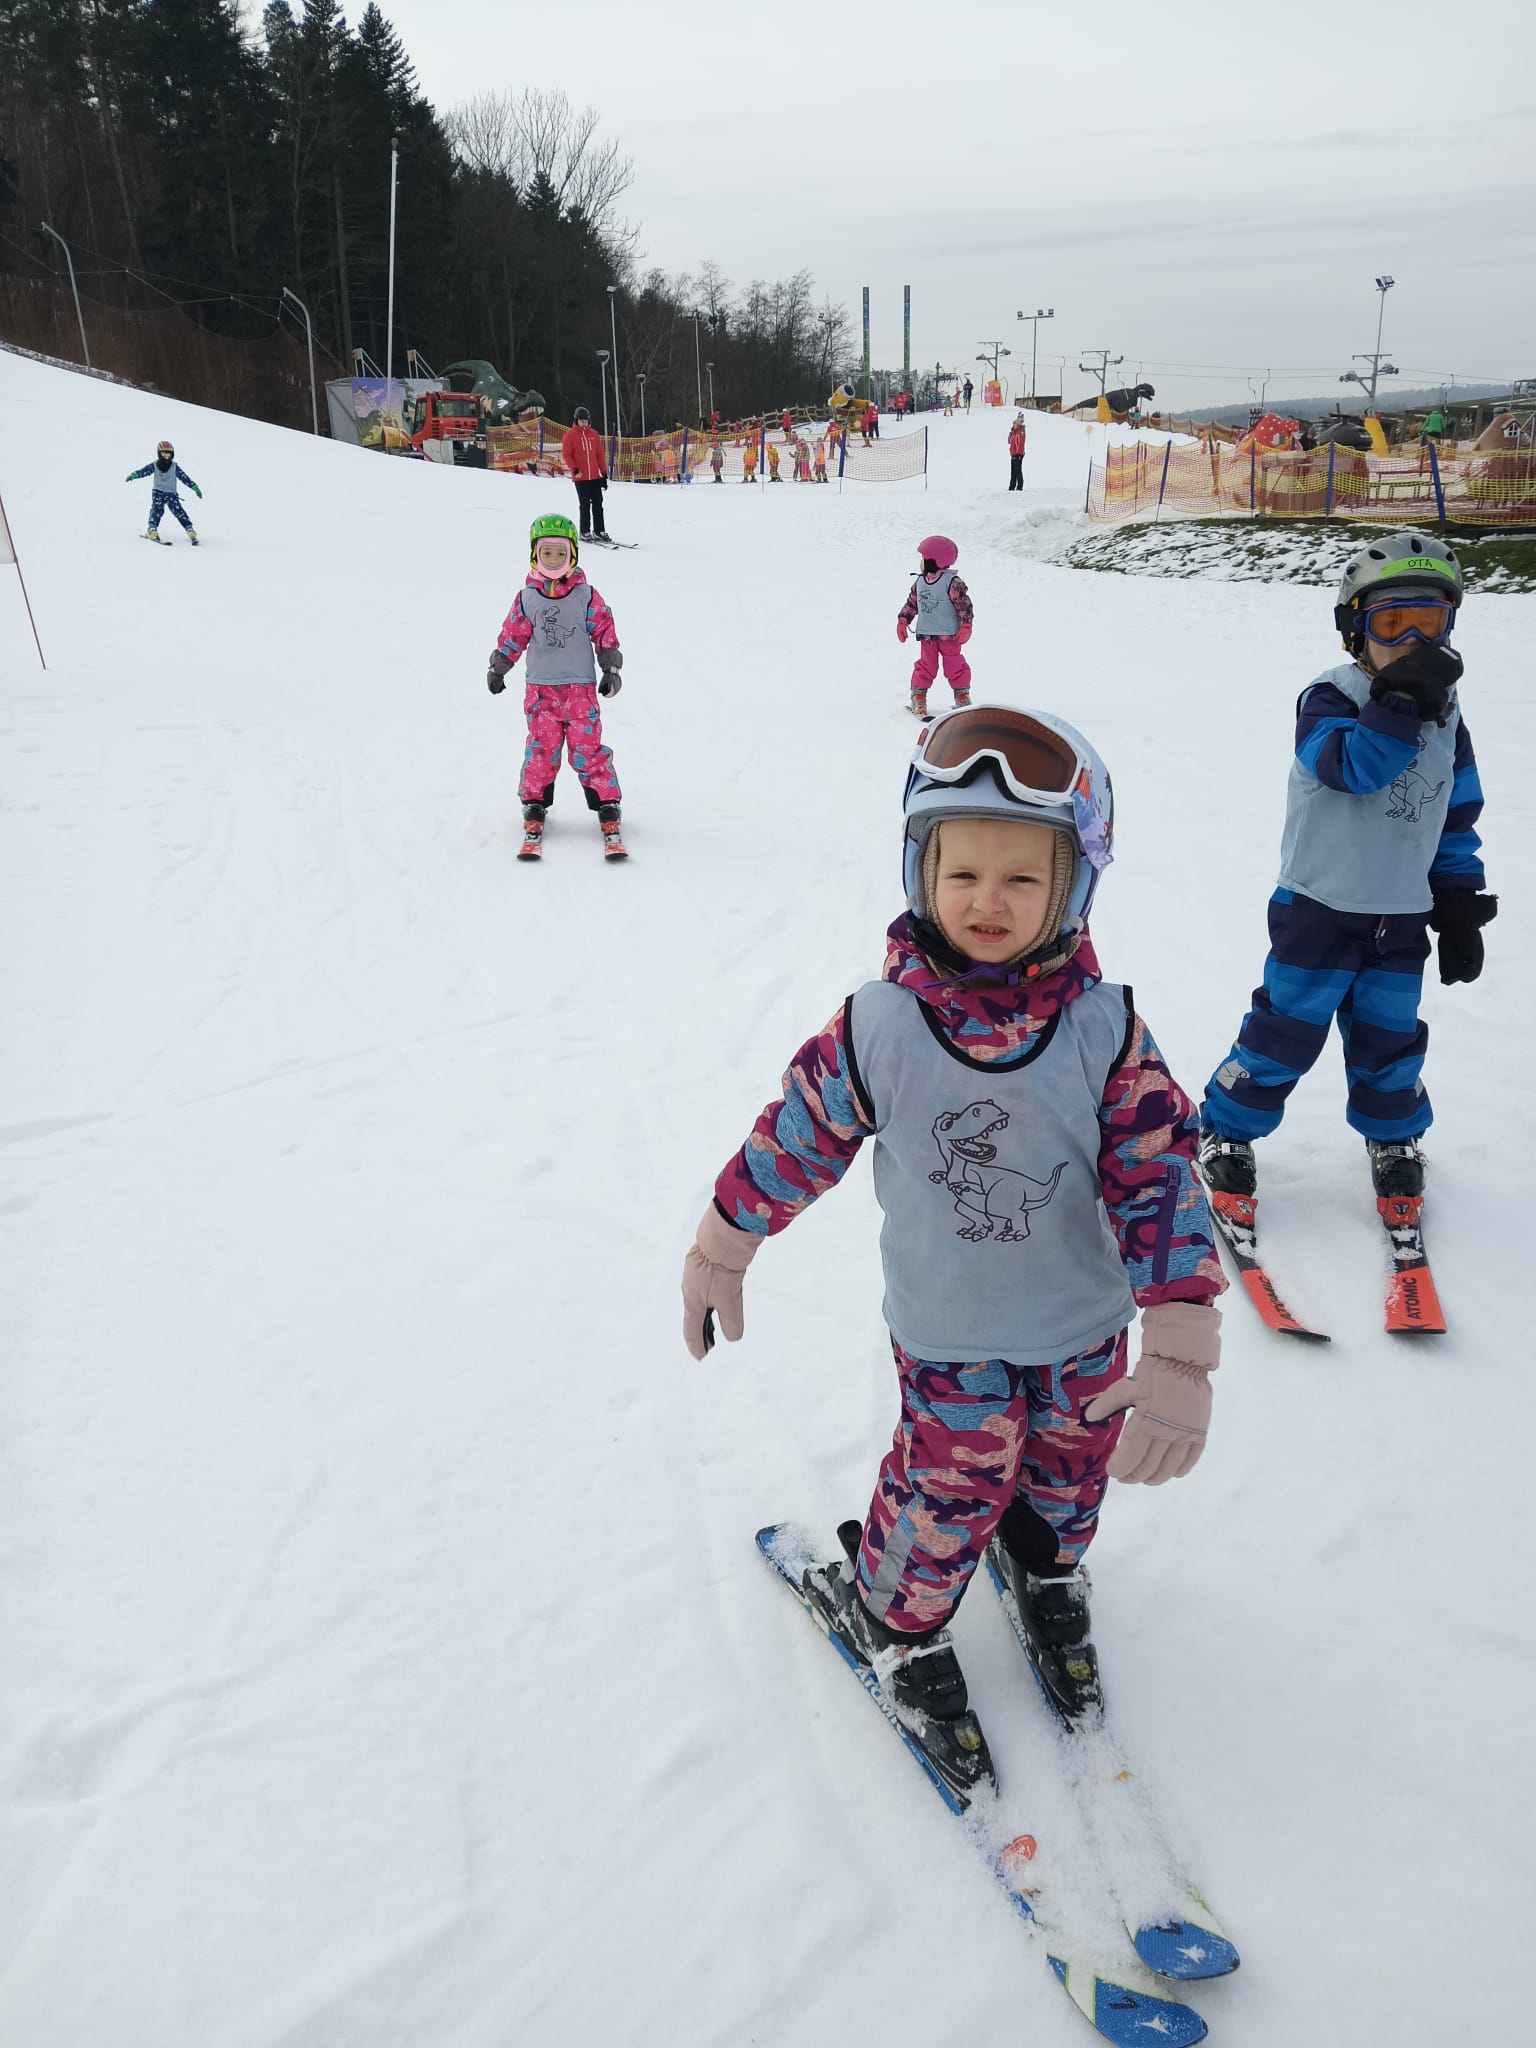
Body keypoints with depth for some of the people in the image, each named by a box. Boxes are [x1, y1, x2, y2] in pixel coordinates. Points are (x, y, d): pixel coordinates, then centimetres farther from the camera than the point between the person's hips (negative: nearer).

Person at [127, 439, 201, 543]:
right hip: (158, 491, 0)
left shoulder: (175, 466, -2)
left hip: (171, 493, 0)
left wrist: (195, 488, -7)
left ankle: (190, 530, -16)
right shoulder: (154, 465, -2)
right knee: (157, 509, -21)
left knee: (178, 510, -14)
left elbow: (184, 477, -2)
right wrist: (133, 475, -28)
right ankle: (152, 530, -25)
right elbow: (144, 471, -10)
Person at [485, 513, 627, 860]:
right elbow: (512, 635, 9)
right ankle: (534, 806, 14)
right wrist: (497, 669, 6)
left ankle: (607, 806, 4)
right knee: (541, 748, 3)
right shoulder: (527, 598, 2)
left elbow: (605, 632, 4)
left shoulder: (586, 595, 0)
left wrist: (612, 670, -1)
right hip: (540, 688, 1)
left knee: (588, 748, -3)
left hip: (581, 686, -1)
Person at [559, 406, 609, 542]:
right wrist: (574, 470, -16)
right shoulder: (570, 435, -1)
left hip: (595, 476, 4)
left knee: (598, 504, 3)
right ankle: (585, 532, 6)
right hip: (580, 478, -4)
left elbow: (600, 455, 13)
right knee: (585, 505, -2)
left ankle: (599, 531, 10)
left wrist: (604, 473, 9)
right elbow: (566, 455, -3)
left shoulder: (594, 434, 11)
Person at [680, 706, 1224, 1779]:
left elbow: (1161, 1177, -17)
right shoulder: (882, 1023, -18)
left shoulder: (1104, 1027, -18)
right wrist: (722, 1249, 6)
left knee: (1069, 1470, 23)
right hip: (949, 1335, -2)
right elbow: (800, 1132, -5)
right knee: (953, 1491, 4)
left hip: (1086, 1327, 2)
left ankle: (1047, 1575, 56)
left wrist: (1182, 1356, -22)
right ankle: (894, 1620, 36)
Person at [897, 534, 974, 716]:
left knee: (955, 667, 5)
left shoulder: (953, 583, -14)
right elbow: (911, 603, 15)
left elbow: (965, 605, -13)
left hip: (949, 634, -4)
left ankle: (962, 697, 18)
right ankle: (918, 698, 14)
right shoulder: (919, 581, 4)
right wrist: (902, 621, 10)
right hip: (926, 634, 4)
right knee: (926, 666, 6)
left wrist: (966, 627, -18)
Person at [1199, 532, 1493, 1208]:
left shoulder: (1445, 714, 6)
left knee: (1389, 1036, 14)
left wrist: (1460, 908, 10)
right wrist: (1403, 702, -36)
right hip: (1319, 907, -5)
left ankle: (1394, 1137, 36)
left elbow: (1456, 817, 12)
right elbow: (1353, 766, -30)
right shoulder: (1330, 698, -11)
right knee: (1286, 1029, 1)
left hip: (1403, 916, 5)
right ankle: (1226, 1132, 17)